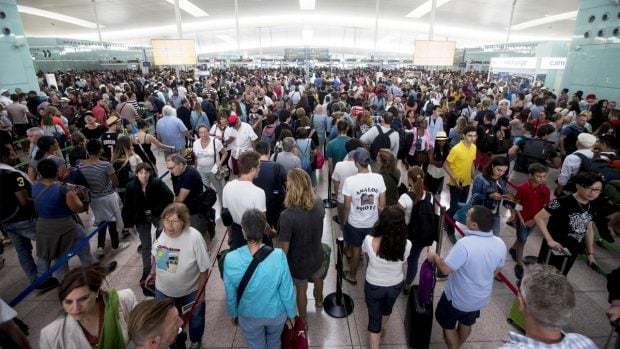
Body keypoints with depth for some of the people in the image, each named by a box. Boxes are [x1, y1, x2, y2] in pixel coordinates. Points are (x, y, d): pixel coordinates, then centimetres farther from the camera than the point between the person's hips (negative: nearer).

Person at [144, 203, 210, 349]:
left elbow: (203, 268, -21)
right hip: (163, 290, 3)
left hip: (190, 291, -3)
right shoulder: (161, 233, -20)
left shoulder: (194, 237, -33)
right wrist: (152, 273, 12)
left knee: (194, 318, 26)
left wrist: (201, 292, -14)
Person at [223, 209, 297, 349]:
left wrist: (233, 313, 9)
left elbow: (230, 294, -12)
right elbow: (287, 291, -17)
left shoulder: (230, 259, -28)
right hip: (276, 313, 0)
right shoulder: (278, 256, -30)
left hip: (249, 316, 0)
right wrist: (292, 313, 2)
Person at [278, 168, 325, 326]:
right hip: (316, 254, 5)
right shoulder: (319, 202, -21)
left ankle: (303, 320, 48)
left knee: (301, 289, 23)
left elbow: (284, 247, -25)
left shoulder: (287, 216, -36)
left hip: (298, 261, -4)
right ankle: (319, 300, 65)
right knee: (317, 278, 34)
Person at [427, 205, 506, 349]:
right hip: (481, 298, 7)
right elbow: (496, 270, 3)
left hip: (458, 298, -6)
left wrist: (434, 257, -8)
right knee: (466, 324, 30)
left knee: (448, 325, 20)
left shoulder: (464, 244, -36)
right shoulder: (500, 244, -14)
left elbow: (445, 269, -27)